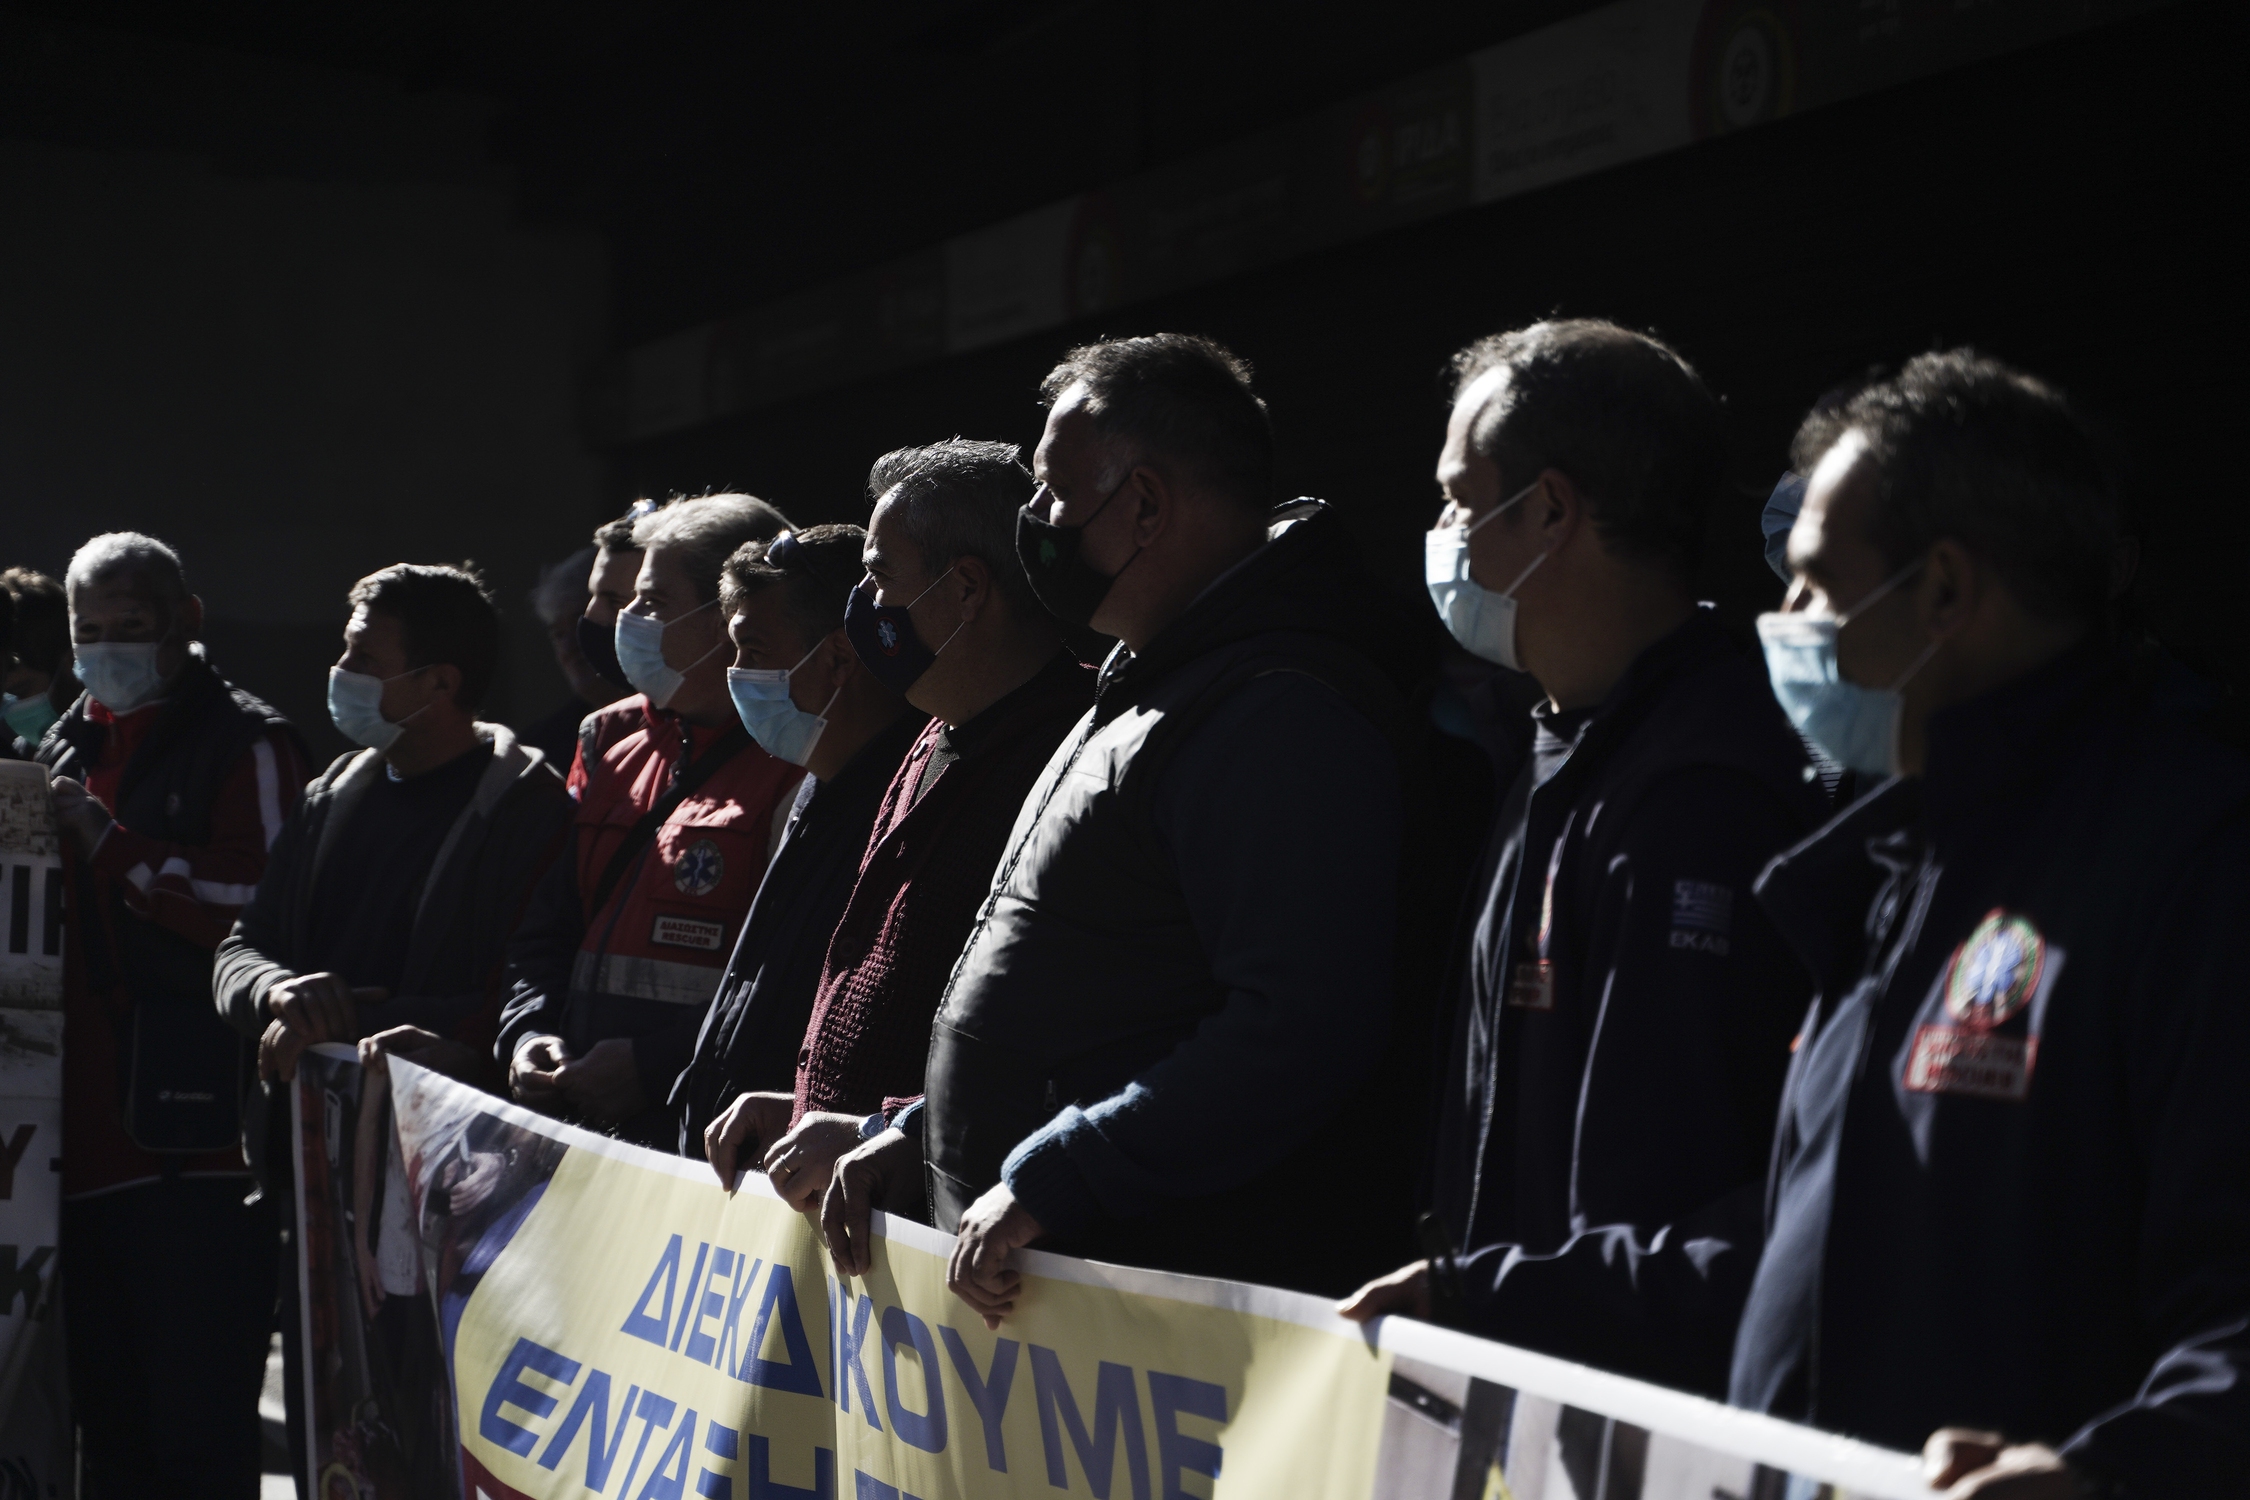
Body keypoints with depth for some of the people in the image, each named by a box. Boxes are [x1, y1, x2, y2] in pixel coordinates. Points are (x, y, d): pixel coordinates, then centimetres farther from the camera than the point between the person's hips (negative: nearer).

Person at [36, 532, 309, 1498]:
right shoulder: (66, 747, 21)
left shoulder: (243, 744, -3)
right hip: (84, 1134, 8)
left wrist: (114, 850, -13)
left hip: (195, 1137, -7)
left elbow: (268, 909, -16)